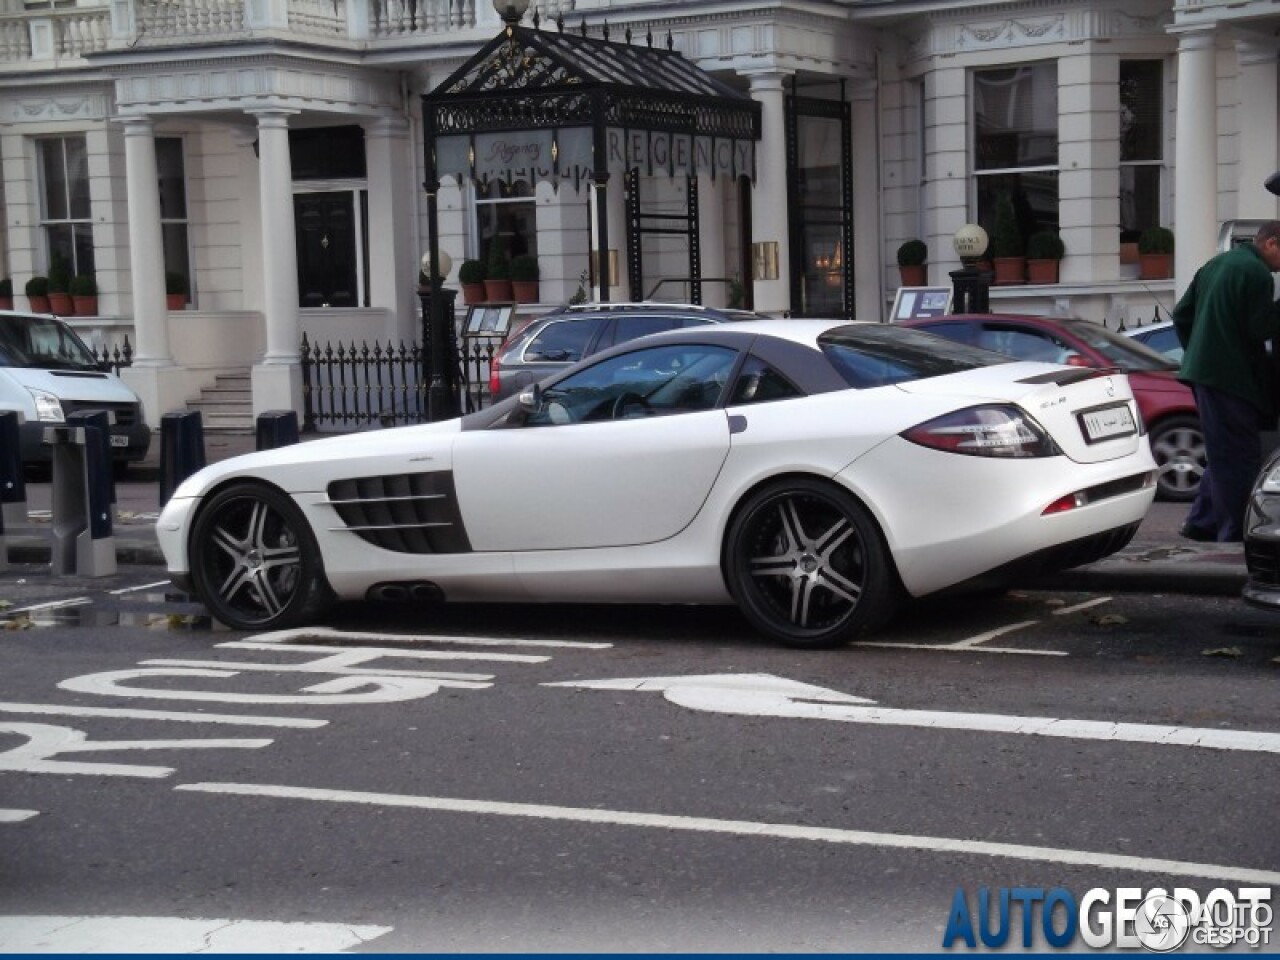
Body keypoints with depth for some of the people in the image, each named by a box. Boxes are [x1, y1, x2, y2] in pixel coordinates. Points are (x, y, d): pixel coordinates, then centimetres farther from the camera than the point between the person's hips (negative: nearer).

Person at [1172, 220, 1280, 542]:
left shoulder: (1216, 264, 16)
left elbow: (1182, 314, 19)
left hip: (1204, 371, 10)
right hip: (1233, 377, -10)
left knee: (1222, 454, 18)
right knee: (1240, 456, -5)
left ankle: (1201, 522, 20)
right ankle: (1234, 534, -5)